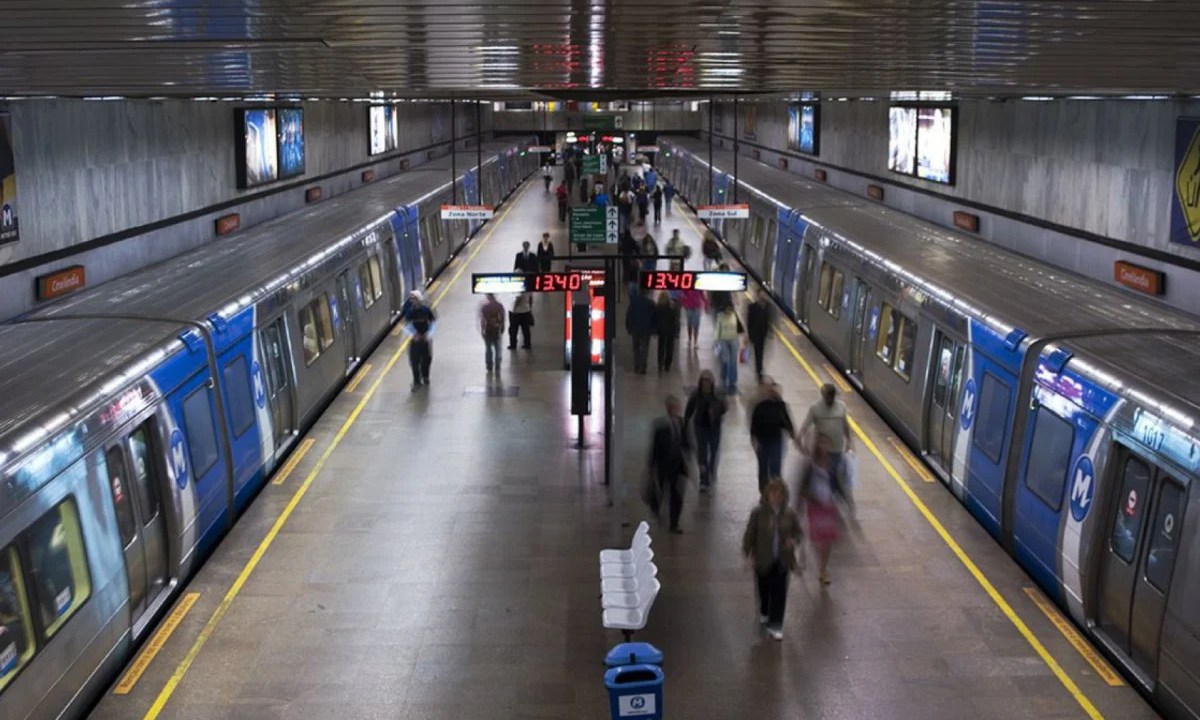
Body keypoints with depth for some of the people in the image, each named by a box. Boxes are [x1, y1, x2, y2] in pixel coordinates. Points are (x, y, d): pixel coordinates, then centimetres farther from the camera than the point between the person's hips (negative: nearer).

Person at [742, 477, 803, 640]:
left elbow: (799, 532, 3)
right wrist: (748, 551, -7)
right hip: (763, 560, 0)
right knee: (764, 589, 15)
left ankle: (775, 625, 8)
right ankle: (764, 613, 46)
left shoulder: (790, 513, -6)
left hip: (782, 561, 0)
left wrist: (794, 541, -18)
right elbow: (750, 533, -4)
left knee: (780, 593, -1)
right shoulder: (758, 513, -10)